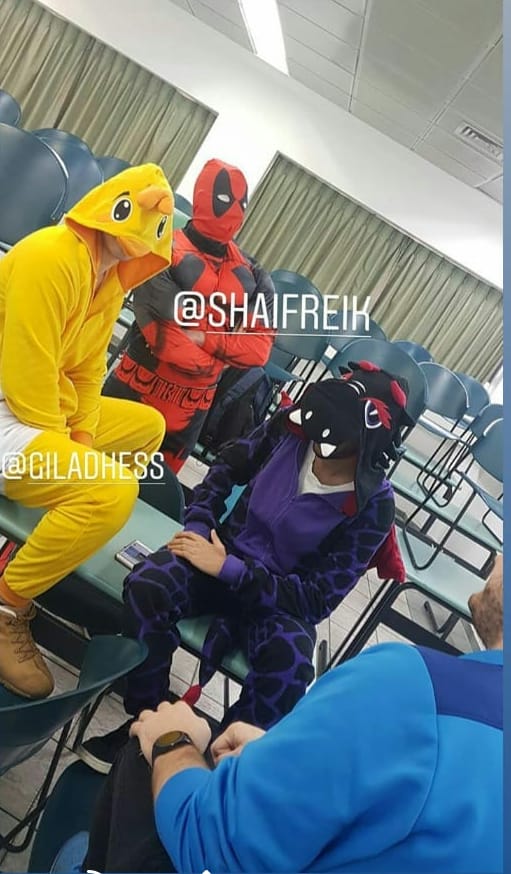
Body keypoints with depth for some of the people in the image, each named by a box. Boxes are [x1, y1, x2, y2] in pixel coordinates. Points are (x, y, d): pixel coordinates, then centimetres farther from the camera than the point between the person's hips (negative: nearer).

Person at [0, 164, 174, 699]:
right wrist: (62, 448, -15)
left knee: (149, 426, 19)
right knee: (110, 491, -28)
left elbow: (88, 371, 8)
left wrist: (83, 437, -3)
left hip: (48, 410, 11)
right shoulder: (51, 256, -21)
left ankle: (64, 543, 18)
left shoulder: (112, 276, 9)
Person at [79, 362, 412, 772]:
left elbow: (317, 599, -18)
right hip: (224, 548, 3)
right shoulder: (291, 428, -13)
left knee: (289, 670, -35)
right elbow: (226, 470, 6)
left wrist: (230, 569, -25)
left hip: (282, 600, -2)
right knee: (147, 585, -28)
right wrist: (198, 526, -9)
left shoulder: (373, 506, -20)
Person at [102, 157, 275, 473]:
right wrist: (221, 360, -10)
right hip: (141, 385, -4)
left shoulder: (252, 277, 2)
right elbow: (164, 336, -21)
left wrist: (205, 338, -18)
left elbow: (260, 347, -5)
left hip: (195, 403, 5)